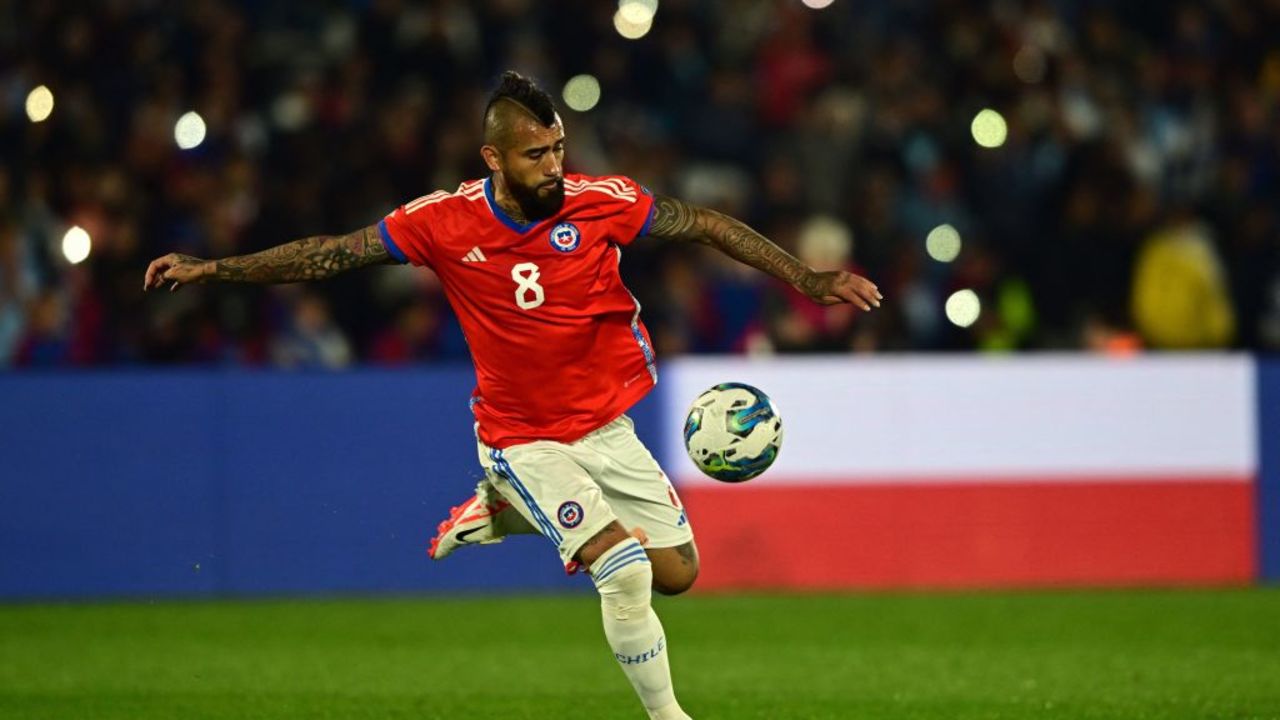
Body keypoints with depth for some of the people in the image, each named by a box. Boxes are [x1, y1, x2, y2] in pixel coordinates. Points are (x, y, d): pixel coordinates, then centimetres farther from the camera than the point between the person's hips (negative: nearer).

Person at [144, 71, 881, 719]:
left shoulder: (601, 202, -14)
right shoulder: (446, 222, -16)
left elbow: (706, 226, -5)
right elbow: (330, 253, -9)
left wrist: (806, 278, -9)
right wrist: (212, 269, -11)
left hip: (608, 428, 4)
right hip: (523, 440, -4)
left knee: (677, 572, 9)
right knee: (624, 571, -21)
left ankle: (515, 511, 29)